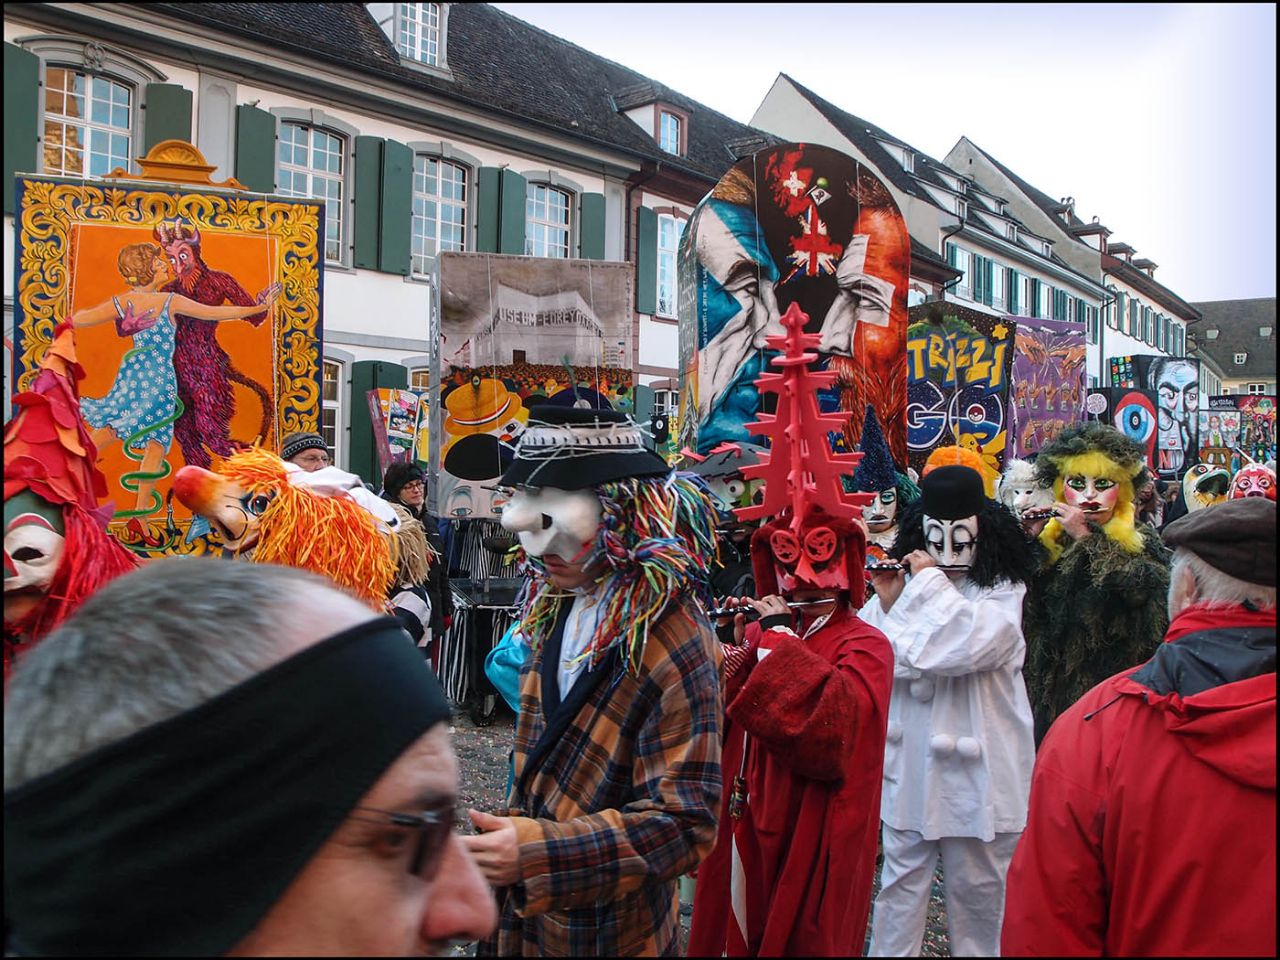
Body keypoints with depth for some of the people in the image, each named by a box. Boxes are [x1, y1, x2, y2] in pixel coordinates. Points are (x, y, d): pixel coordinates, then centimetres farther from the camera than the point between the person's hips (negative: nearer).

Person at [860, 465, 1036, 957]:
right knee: (901, 881, 14)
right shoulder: (901, 585, 2)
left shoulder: (1002, 592, -7)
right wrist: (889, 605, -15)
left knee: (977, 889, 14)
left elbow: (973, 644, -26)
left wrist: (931, 584, -16)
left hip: (976, 773, -2)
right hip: (910, 766, 3)